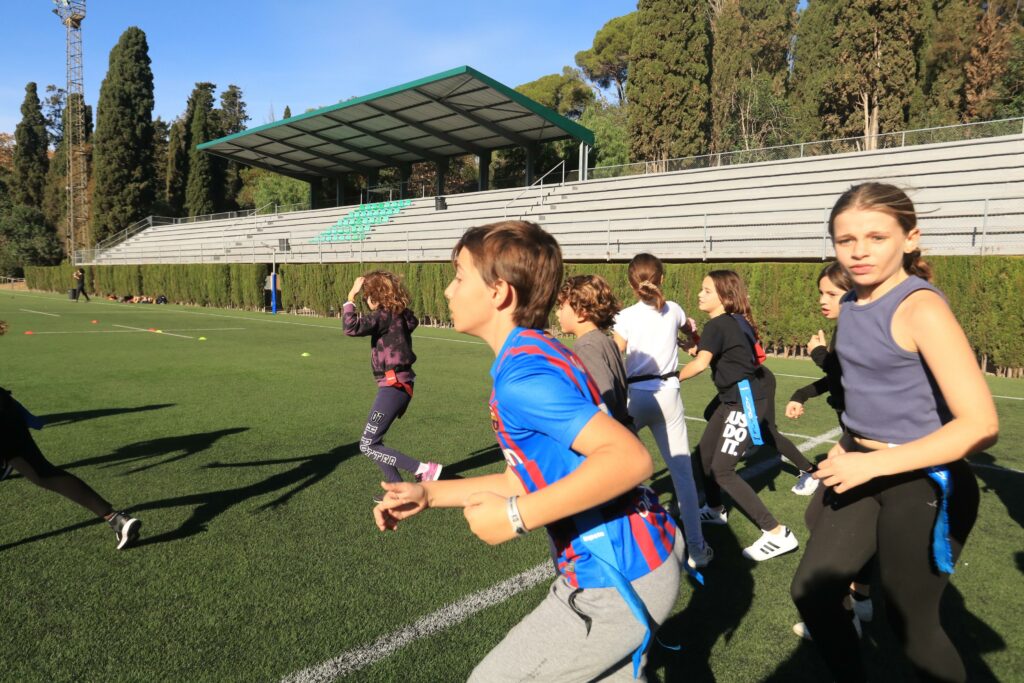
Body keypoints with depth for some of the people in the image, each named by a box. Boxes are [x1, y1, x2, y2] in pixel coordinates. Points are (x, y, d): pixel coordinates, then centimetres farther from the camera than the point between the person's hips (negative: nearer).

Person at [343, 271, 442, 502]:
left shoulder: (383, 316, -16)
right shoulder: (401, 315, 9)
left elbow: (351, 327, -26)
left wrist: (351, 297, -17)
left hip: (393, 386, -10)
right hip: (400, 384, 10)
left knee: (368, 446, -5)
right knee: (373, 441, 16)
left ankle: (423, 469, -9)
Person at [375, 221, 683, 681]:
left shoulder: (521, 374, -23)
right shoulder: (540, 352, 7)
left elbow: (630, 459, -33)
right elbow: (528, 478, 14)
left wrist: (516, 518, -29)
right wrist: (429, 495, 13)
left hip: (617, 584, -9)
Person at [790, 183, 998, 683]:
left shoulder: (921, 308, -22)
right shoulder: (851, 304, 2)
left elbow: (980, 426, -27)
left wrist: (872, 464, -25)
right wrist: (848, 447, 9)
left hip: (924, 484, -7)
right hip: (866, 471, 8)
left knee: (909, 625, 12)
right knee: (810, 591, 14)